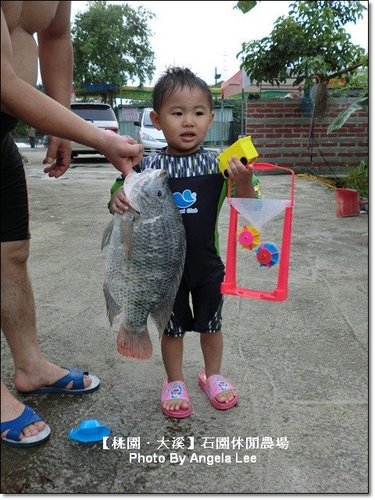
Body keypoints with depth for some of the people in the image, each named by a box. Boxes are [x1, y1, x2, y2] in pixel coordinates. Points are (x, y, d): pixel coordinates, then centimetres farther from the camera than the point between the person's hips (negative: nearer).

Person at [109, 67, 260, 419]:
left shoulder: (218, 164, -9)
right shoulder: (147, 166, -10)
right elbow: (122, 198, -1)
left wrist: (244, 182, -30)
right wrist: (118, 199, -25)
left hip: (207, 263, 1)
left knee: (210, 324, 19)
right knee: (172, 327, 16)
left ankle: (213, 375, 44)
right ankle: (174, 382, 39)